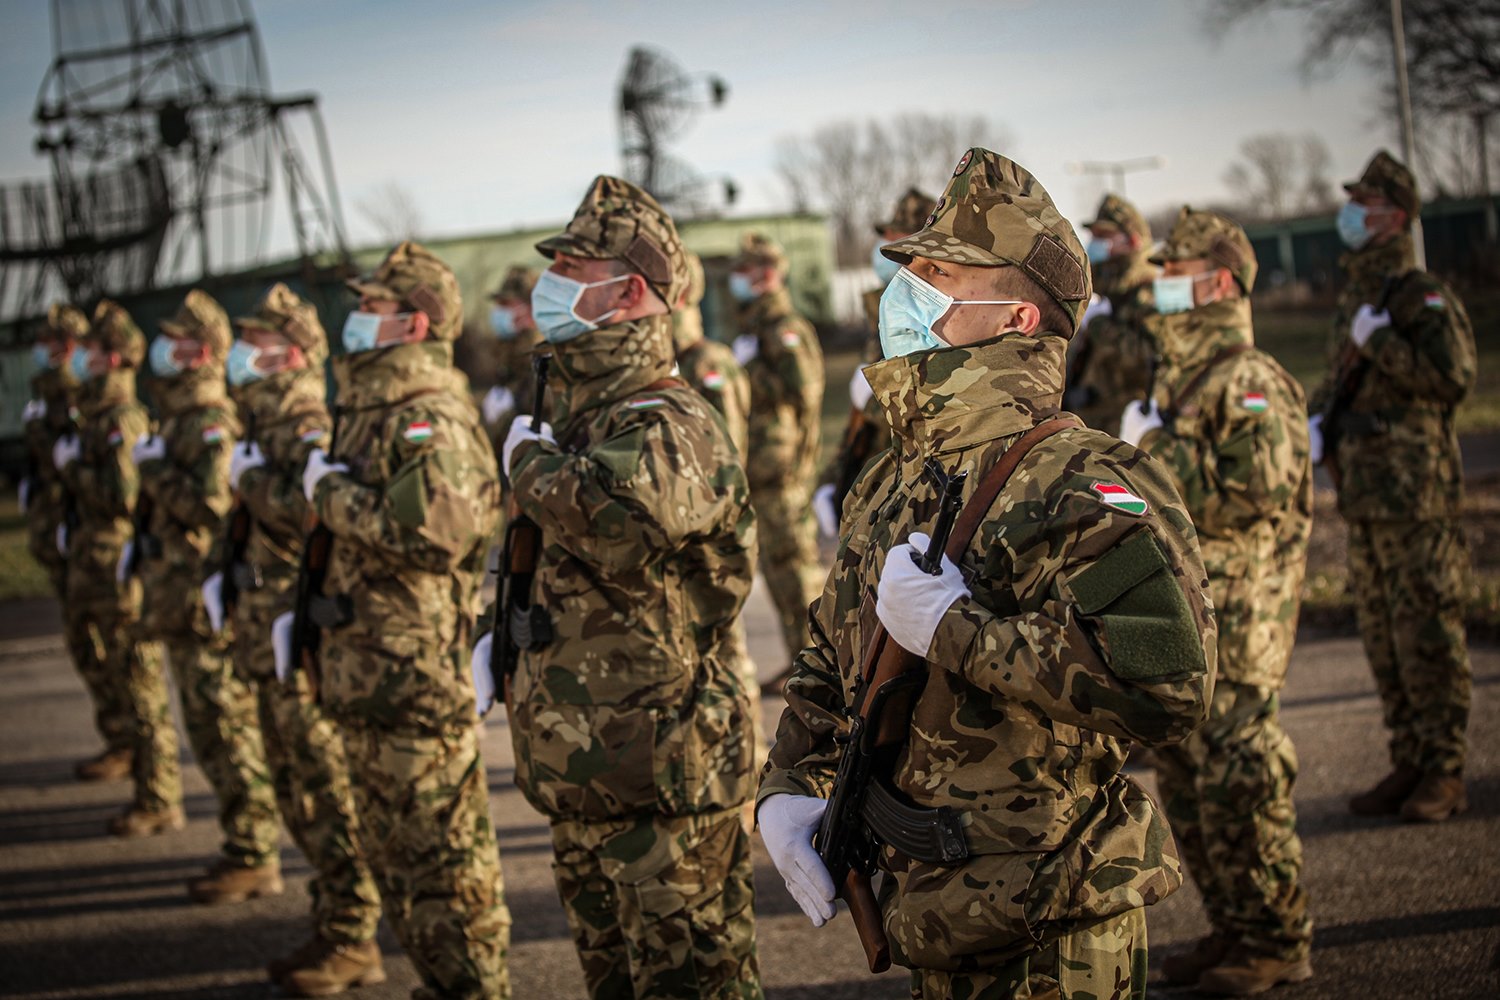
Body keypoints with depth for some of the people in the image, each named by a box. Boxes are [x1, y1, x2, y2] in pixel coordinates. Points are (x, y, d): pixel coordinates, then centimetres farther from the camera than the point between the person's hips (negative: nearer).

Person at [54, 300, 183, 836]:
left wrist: (72, 466, -14)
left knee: (143, 690, -5)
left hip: (123, 572, -10)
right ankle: (152, 796, 18)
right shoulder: (96, 417, 15)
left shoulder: (124, 420, -14)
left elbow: (124, 494, -23)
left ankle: (160, 803, -1)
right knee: (130, 686, 12)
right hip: (98, 571, 10)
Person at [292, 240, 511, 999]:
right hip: (361, 668, 10)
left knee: (442, 854, -3)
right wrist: (305, 608, 18)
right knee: (390, 849, 17)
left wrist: (333, 495, -16)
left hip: (416, 671, -10)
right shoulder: (365, 409, 15)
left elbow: (431, 534, -28)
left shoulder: (432, 418, -15)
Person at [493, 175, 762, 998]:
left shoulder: (666, 425, -16)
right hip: (581, 778, 10)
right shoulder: (582, 420, 14)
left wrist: (531, 462, -21)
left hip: (662, 785, -10)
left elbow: (619, 517, -39)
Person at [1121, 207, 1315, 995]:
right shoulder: (1178, 378, 16)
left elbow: (1259, 487, -24)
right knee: (1184, 781, 12)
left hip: (1234, 620, -9)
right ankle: (1233, 929, 22)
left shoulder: (1250, 382, -13)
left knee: (1237, 781, -5)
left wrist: (1156, 452, -19)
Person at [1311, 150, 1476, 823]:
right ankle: (1409, 763, 18)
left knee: (1428, 637, -5)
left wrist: (1379, 342, -18)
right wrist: (1318, 418, 8)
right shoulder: (1353, 300, 17)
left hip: (1417, 496, -8)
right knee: (1382, 640, 11)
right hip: (1363, 496, 8)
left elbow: (1453, 377, -21)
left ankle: (1445, 774, 1)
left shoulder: (1423, 298, -9)